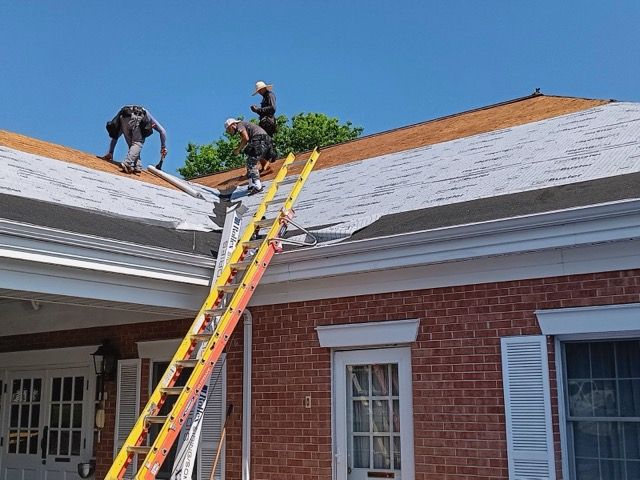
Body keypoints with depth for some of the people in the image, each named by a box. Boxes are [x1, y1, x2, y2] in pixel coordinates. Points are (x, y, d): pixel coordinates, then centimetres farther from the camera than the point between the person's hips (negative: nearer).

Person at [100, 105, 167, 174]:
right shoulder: (147, 115, 40)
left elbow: (115, 135, 40)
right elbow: (162, 131, 28)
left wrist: (110, 153, 39)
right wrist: (163, 147, 32)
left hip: (124, 117, 3)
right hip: (138, 118, -3)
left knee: (132, 145, 14)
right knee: (138, 143, -1)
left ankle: (136, 166, -3)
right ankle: (127, 163, -21)